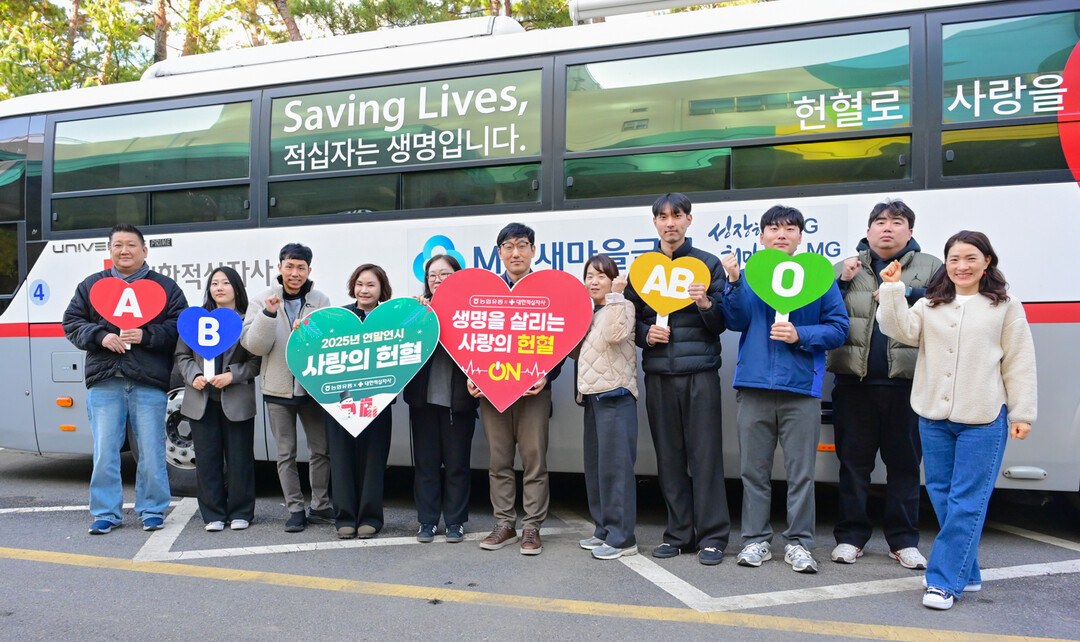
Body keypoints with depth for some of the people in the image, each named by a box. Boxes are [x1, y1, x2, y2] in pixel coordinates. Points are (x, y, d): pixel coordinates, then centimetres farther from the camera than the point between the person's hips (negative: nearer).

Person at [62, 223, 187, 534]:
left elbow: (179, 328, 0)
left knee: (151, 451, 4)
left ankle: (152, 510, 16)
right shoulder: (91, 285, 14)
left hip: (149, 382, -2)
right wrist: (100, 336, -7)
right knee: (104, 451, 4)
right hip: (105, 381, 2)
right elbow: (71, 323, 11)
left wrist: (146, 335, -14)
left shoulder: (165, 287, 7)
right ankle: (106, 513, 15)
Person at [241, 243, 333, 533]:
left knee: (321, 450, 8)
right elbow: (253, 345, -9)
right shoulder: (262, 301, 0)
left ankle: (320, 506, 22)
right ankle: (295, 509, 17)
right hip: (278, 389, 0)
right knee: (286, 454, 7)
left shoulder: (321, 301, 0)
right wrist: (268, 314, -22)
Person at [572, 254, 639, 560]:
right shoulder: (588, 312, 19)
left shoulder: (622, 306, -4)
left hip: (615, 394, -8)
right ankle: (604, 530, 20)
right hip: (592, 395, 9)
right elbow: (578, 352, 19)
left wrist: (615, 295, -18)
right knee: (595, 464, 11)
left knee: (615, 465, -9)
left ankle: (621, 538, -5)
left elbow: (615, 334, -25)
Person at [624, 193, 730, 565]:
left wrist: (707, 305, -17)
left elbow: (722, 323, 4)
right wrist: (646, 334, -5)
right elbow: (630, 317, 16)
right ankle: (679, 534, 16)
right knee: (669, 456, 6)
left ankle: (712, 537, 4)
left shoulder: (708, 264, 8)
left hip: (700, 370, -2)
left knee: (705, 454, -4)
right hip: (658, 372, 3)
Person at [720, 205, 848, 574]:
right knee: (754, 469, 7)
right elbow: (736, 322, 0)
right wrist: (734, 283, -14)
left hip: (801, 389, -1)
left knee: (801, 471, 2)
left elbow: (838, 329, 3)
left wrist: (800, 335, -13)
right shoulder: (748, 274, 11)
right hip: (754, 384, 2)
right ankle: (756, 539, 17)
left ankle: (799, 543, 13)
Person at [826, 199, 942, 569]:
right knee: (853, 461, 6)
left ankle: (904, 541, 18)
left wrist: (907, 293, -14)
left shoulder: (930, 268, 10)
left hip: (907, 382, -1)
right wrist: (841, 282, -7)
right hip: (854, 382, 1)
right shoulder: (846, 268, 13)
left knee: (905, 462, 6)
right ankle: (850, 537, 15)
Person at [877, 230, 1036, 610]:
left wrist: (1022, 414, 0)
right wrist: (893, 291, -13)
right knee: (942, 497, 10)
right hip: (934, 418, 4)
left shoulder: (1005, 307, 4)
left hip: (983, 421, -4)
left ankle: (944, 582, -1)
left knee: (966, 503, -5)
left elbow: (1019, 363, 3)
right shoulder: (929, 305, 11)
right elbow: (901, 330, -4)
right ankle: (966, 575, 23)